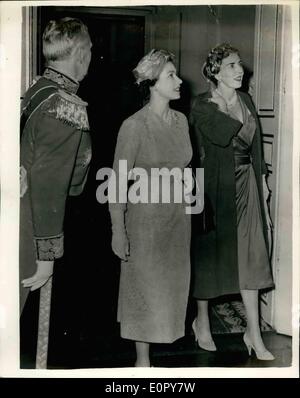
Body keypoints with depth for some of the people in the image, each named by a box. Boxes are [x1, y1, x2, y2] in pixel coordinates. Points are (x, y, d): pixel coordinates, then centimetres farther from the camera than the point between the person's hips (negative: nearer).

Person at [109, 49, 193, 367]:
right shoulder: (134, 126, -16)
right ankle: (142, 358, 18)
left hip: (179, 214, 6)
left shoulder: (181, 120, 3)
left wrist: (190, 208, 12)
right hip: (146, 216, -6)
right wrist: (118, 230, -15)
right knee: (145, 287, 4)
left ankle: (165, 337, 30)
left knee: (173, 284, 13)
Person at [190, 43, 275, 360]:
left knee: (250, 255, 4)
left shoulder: (246, 100, 10)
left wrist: (262, 178, 12)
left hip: (246, 183, 5)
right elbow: (222, 135, -24)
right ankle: (202, 322, 27)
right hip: (216, 185, -5)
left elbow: (254, 143, 15)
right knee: (209, 252, 7)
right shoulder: (202, 106, -8)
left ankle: (253, 333, 11)